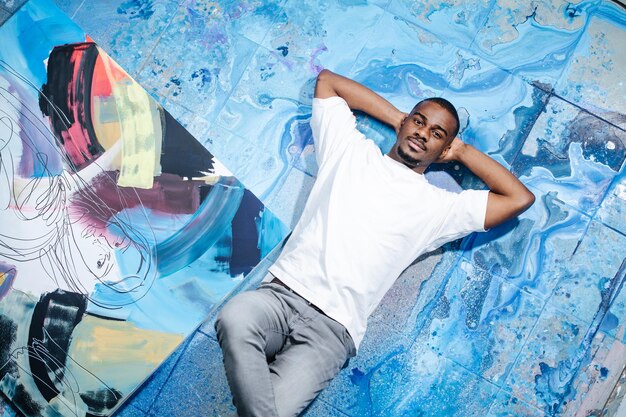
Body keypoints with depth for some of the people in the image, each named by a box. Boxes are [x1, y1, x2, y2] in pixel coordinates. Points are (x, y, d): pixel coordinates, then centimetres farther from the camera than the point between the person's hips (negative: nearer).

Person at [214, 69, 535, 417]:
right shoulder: (353, 151, 17)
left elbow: (520, 198, 9)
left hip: (332, 329, -2)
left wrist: (463, 151, 16)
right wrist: (398, 118, 24)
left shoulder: (440, 207, 13)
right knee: (235, 319, -33)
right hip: (281, 292, 2)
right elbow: (327, 79, 26)